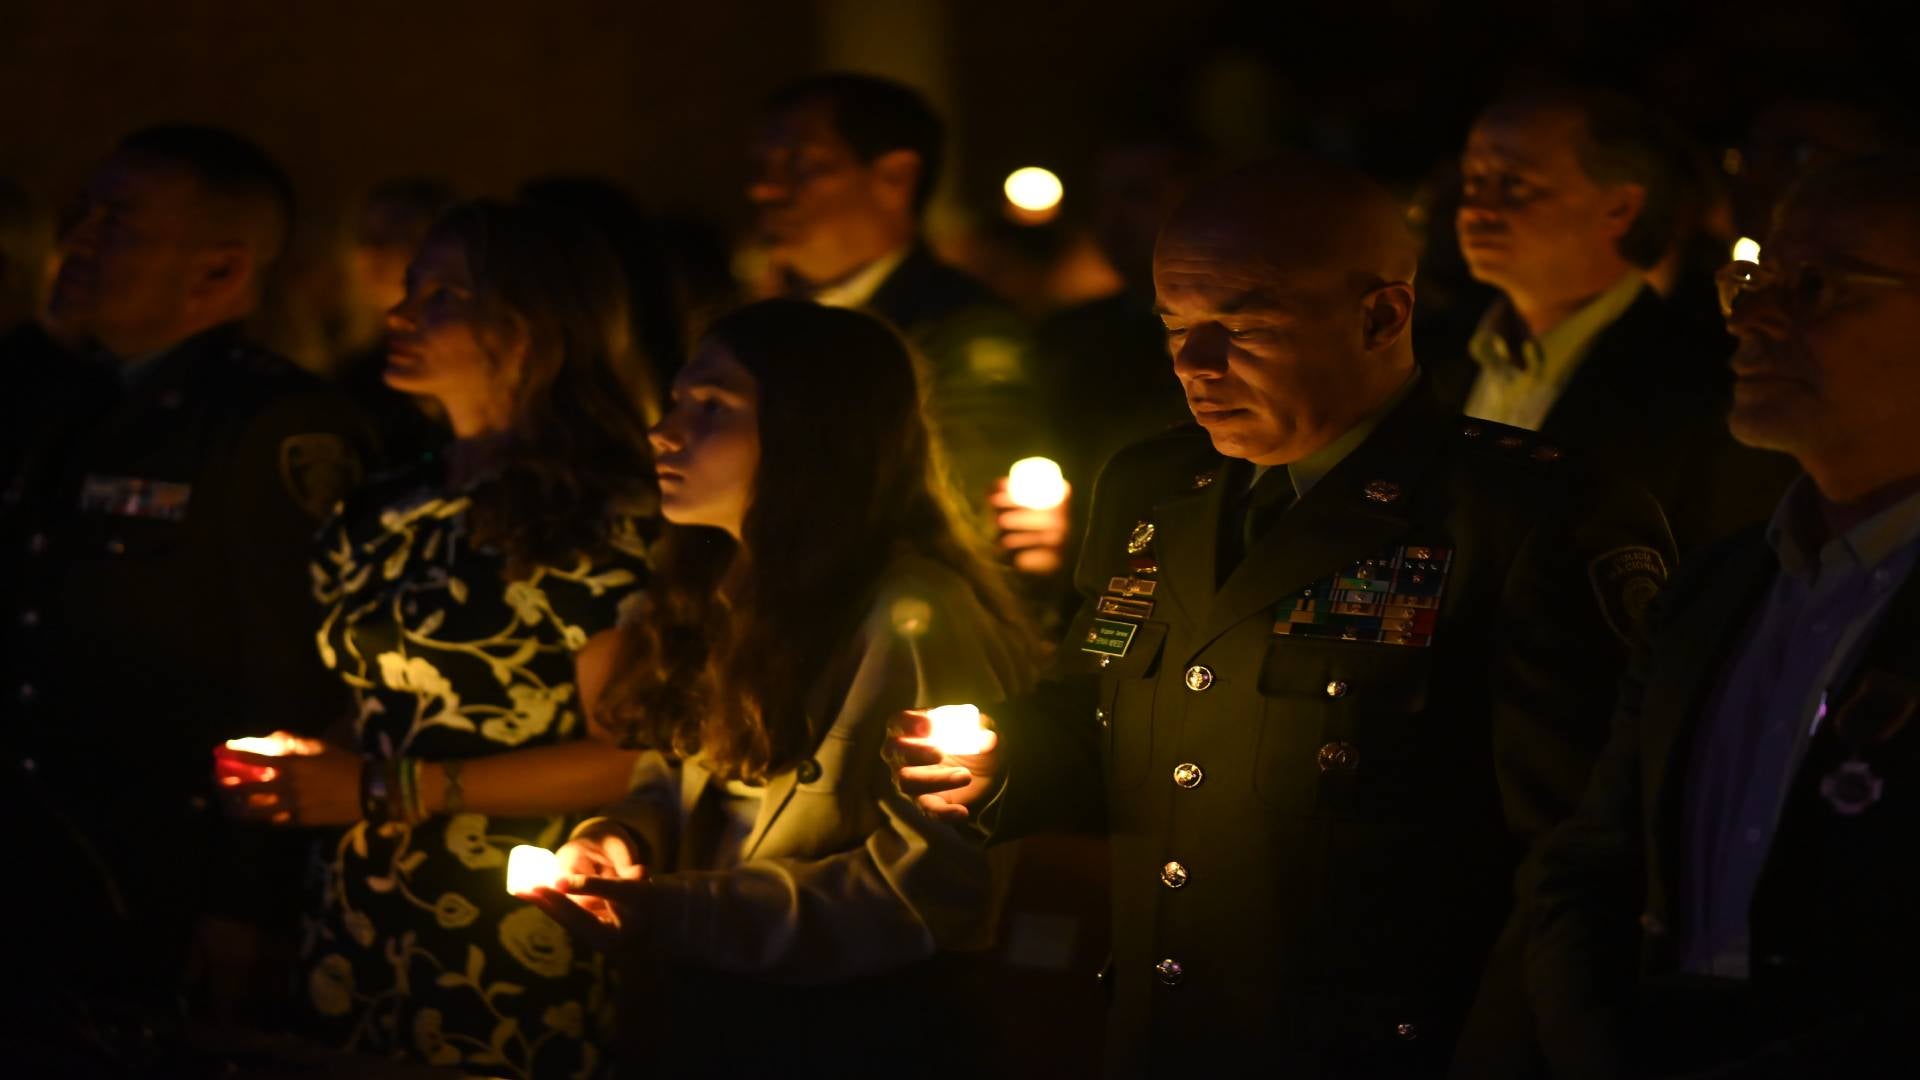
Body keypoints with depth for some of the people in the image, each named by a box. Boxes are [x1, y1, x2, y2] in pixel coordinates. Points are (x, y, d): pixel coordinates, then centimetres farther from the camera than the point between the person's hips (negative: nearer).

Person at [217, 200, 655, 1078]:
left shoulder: (599, 517, -8)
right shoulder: (379, 517, 12)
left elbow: (622, 756, -13)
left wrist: (390, 792, -16)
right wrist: (287, 770, 2)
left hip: (509, 968, -6)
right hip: (355, 939, 6)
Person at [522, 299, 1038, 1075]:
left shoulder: (912, 621, -16)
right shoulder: (726, 587, 12)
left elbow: (936, 884, -20)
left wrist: (665, 914, -22)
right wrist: (623, 843, -2)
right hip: (709, 1008, 7)